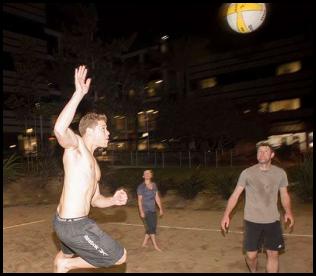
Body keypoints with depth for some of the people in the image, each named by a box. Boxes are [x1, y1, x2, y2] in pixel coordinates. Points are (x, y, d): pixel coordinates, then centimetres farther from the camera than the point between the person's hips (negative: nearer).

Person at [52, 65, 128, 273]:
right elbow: (60, 130, -36)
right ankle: (66, 265, 10)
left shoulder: (93, 163, 16)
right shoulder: (76, 145, -11)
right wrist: (79, 93, -36)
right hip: (74, 225, -10)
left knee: (65, 255, 36)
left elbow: (95, 200, 20)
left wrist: (113, 200, 0)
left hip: (65, 222, 10)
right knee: (119, 257, -1)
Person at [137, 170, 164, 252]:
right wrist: (141, 212, -15)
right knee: (151, 227, -6)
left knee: (152, 228, 10)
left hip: (153, 210, 6)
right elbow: (140, 200, -10)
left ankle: (144, 243, 26)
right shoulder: (141, 187, -10)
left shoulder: (154, 185, 5)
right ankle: (155, 245, 6)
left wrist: (161, 208, 8)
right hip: (145, 211, -6)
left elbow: (157, 198, 9)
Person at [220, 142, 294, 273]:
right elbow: (235, 195, -5)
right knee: (251, 255, 3)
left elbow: (284, 195, 11)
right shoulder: (247, 173, -6)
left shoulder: (280, 173, 1)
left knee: (273, 254, 8)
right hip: (252, 221, -2)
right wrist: (226, 215, -13)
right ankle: (253, 271, 36)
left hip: (273, 221, 2)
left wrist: (288, 212, -6)